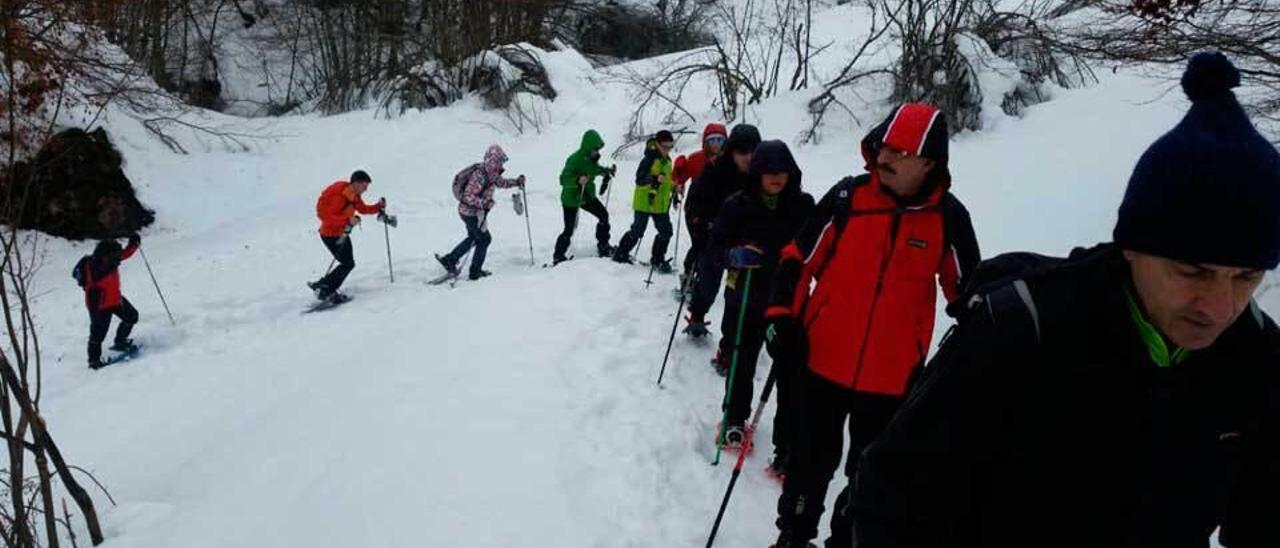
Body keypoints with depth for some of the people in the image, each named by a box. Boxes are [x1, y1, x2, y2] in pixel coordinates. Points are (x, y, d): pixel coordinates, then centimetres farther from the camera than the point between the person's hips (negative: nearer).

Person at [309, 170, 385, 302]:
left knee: (349, 263, 11)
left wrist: (379, 206, -1)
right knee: (348, 264, -9)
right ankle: (323, 290, 1)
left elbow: (363, 209, 14)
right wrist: (348, 220, -35)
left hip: (342, 234, 9)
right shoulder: (339, 197, -26)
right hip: (330, 235, -9)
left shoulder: (355, 197, 1)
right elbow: (326, 216, -30)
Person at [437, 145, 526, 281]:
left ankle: (449, 260, 32)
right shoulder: (479, 175, -28)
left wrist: (516, 182, 7)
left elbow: (501, 182, 20)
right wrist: (485, 203, -35)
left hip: (476, 211, 9)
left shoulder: (491, 173, -1)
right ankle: (475, 272, 14)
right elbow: (468, 197, -30)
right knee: (484, 239, 3)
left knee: (474, 238, 24)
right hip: (470, 212, -9)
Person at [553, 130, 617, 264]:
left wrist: (608, 171, 6)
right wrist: (577, 181, -45)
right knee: (569, 230, -4)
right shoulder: (574, 159, -27)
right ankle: (558, 256, 11)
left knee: (604, 215, 8)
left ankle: (603, 247, 23)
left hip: (587, 195, 8)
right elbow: (563, 179, -29)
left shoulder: (592, 158, -4)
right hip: (571, 198, -7)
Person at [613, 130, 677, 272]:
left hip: (661, 204, 8)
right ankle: (620, 254, 18)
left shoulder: (667, 160, 10)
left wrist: (674, 192, 25)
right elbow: (639, 180, -26)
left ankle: (657, 260, 20)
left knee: (666, 231, 7)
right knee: (637, 231, 0)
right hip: (645, 203, -8)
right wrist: (654, 179, -42)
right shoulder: (649, 160, -16)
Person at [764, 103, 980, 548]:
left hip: (893, 375, 1)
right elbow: (799, 257, -1)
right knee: (812, 460, 15)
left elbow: (968, 290, 5)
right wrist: (782, 318, -10)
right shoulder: (848, 197, -8)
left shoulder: (948, 217, -6)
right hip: (824, 360, 0)